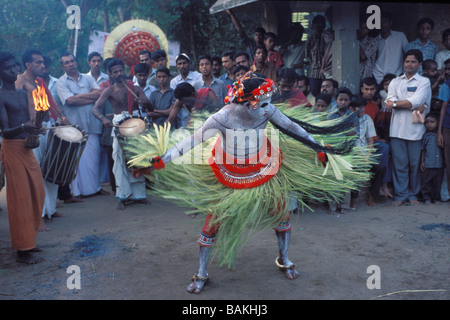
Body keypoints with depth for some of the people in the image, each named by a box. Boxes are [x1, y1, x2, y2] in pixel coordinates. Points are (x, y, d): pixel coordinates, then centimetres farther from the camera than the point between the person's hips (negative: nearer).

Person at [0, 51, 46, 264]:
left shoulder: (22, 94, 12)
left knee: (37, 194, 10)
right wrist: (23, 128, -36)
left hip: (27, 148, 8)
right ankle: (22, 250, 3)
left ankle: (29, 241, 24)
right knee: (20, 198, -5)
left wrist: (33, 135, 1)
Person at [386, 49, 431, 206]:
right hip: (397, 128, 2)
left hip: (415, 128, -1)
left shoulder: (424, 82, 7)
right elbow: (390, 101, -2)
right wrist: (415, 107, -10)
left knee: (415, 163, 3)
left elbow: (416, 101, -10)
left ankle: (413, 194, 15)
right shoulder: (395, 82, 15)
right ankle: (400, 195, 9)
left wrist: (395, 104, -8)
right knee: (399, 162, 1)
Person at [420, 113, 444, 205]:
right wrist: (422, 162, 2)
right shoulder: (426, 136, 2)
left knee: (438, 183, 7)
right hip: (427, 165, 0)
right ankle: (427, 198, 14)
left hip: (439, 165, 1)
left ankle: (437, 198, 20)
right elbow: (423, 150, 5)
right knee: (425, 182, 1)